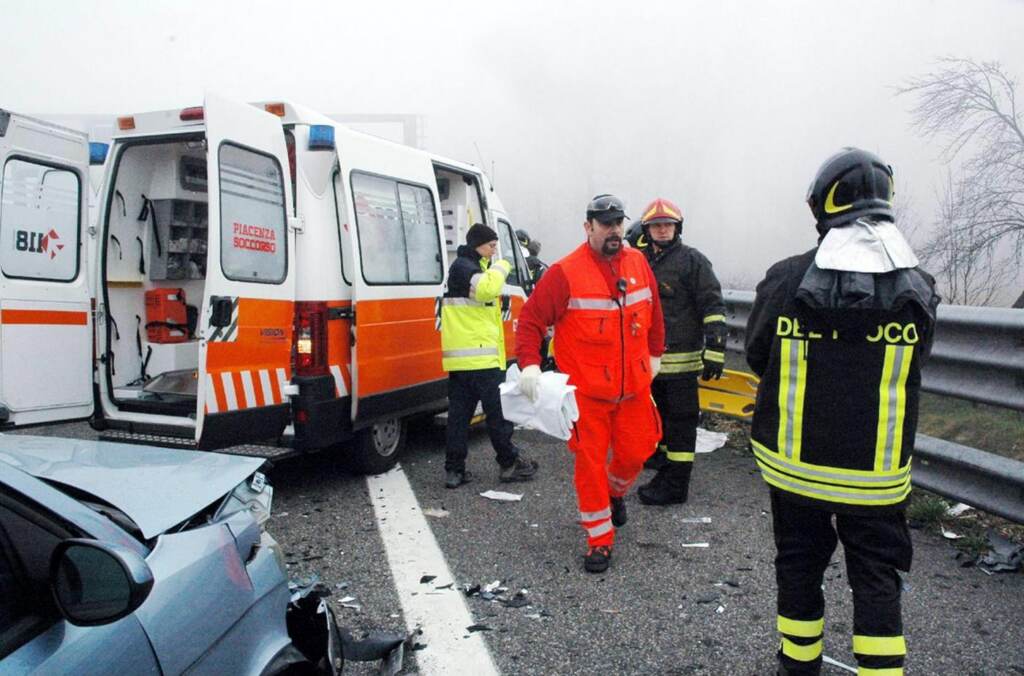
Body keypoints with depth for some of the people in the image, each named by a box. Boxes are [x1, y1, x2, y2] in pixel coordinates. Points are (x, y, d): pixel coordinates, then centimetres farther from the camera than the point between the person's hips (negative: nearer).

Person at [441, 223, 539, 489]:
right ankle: (509, 463, 10)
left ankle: (454, 470, 10)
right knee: (498, 411, 0)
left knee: (459, 413, 7)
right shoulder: (463, 266, -9)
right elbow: (486, 288, -27)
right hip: (479, 355, -10)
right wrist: (501, 267, -13)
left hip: (461, 357, 10)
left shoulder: (469, 266, 24)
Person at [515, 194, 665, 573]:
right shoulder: (565, 273, -13)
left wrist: (654, 354, 21)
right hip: (586, 390, -4)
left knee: (635, 453, 14)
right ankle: (600, 541, 18)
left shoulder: (638, 263, 4)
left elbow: (653, 311, 17)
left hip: (634, 386, 5)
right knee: (591, 462, 3)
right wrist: (529, 364, -23)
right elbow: (531, 319, -12)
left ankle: (615, 492, 48)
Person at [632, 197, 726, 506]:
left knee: (680, 419, -1)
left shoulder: (692, 260, -7)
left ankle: (676, 486, 5)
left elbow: (713, 306, -11)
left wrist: (715, 349, -18)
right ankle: (665, 472, 30)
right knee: (660, 418, 16)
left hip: (681, 358, -7)